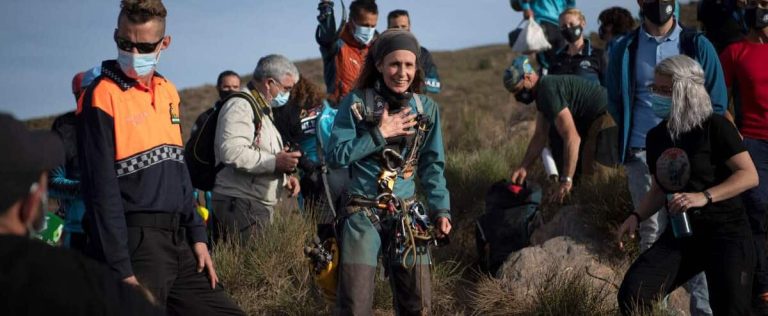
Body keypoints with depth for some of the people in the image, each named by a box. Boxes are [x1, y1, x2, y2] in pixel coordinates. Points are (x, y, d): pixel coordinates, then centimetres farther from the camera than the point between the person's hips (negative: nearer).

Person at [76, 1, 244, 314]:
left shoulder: (168, 92, 12)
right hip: (135, 243, -7)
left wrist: (197, 236, 12)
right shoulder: (102, 97, -10)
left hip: (178, 241, 7)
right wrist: (121, 271, -17)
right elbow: (101, 190, -14)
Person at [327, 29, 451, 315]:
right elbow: (335, 156, -8)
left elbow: (432, 166, 9)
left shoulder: (427, 108, 5)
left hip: (407, 215, 3)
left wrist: (441, 209, -2)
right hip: (363, 213, -3)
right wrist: (379, 134, -13)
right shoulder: (357, 102, -4)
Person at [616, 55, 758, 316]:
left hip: (726, 232, -5)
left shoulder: (715, 127, -12)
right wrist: (636, 216, 0)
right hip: (680, 234, 5)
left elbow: (750, 175, -16)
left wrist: (705, 197, -28)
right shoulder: (656, 137, 7)